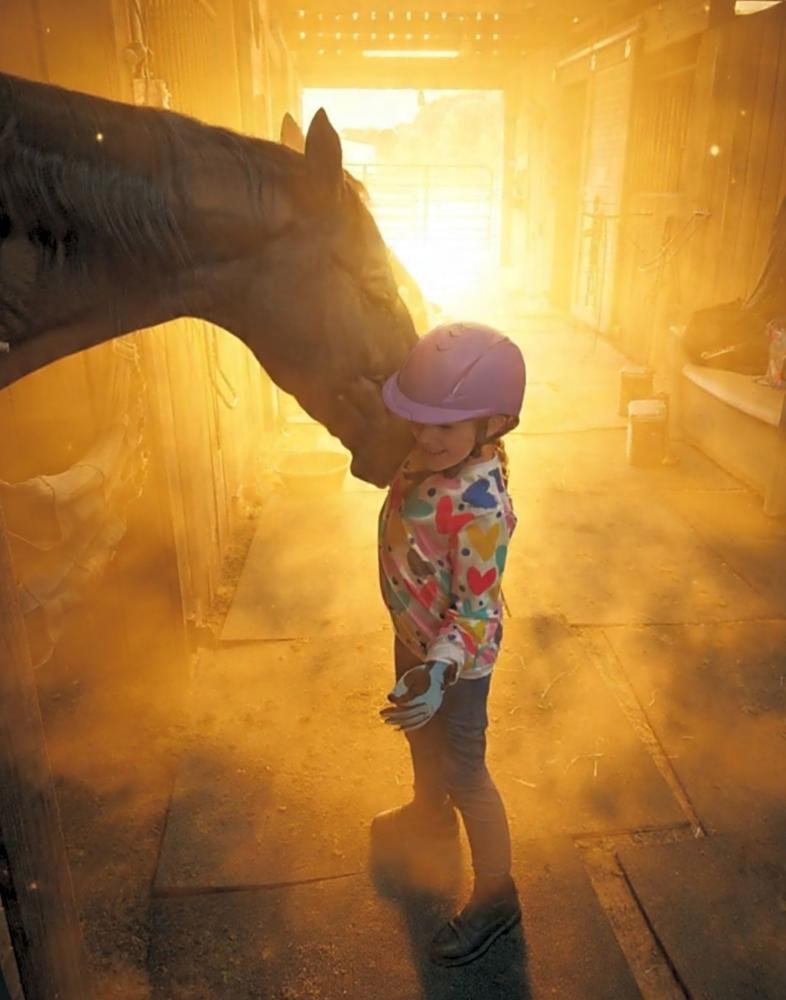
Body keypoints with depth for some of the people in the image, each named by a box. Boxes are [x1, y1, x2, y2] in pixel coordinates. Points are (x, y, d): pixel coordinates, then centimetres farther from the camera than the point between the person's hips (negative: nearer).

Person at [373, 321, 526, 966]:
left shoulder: (478, 506, -36)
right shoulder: (439, 456, -13)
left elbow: (476, 606, -30)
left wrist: (438, 671, -38)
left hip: (455, 656, -9)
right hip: (415, 634, 9)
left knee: (463, 772, 10)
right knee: (422, 734, 31)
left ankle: (496, 896, 34)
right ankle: (429, 811, 61)